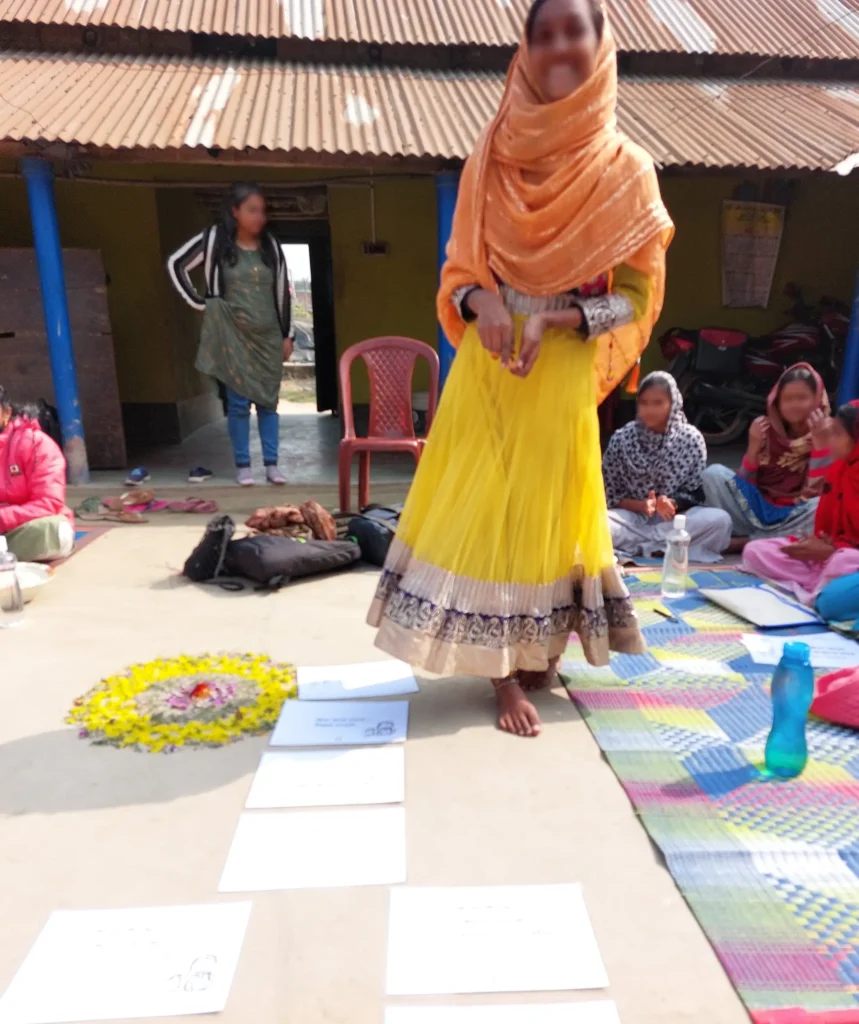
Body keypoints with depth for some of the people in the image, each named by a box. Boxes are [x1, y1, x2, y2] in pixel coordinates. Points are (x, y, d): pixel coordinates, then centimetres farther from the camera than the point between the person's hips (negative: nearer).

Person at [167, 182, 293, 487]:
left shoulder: (270, 245, 5)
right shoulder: (214, 239, -4)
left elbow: (282, 292, 8)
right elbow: (175, 264, 3)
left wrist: (287, 335, 6)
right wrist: (200, 304, -1)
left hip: (269, 337, 3)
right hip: (234, 336, -3)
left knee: (269, 401, 4)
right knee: (238, 402, -1)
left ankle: (271, 464, 11)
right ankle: (242, 465, 9)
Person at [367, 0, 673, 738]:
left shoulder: (626, 170, 1)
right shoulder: (490, 162, 7)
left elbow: (638, 294, -2)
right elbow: (460, 273, 8)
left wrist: (556, 320, -17)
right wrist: (482, 303, -15)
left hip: (562, 371, -2)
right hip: (486, 365, 2)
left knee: (544, 509, 4)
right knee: (480, 507, 0)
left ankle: (539, 655, 24)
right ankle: (506, 669, 15)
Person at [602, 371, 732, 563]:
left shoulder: (692, 439, -2)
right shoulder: (621, 439, -4)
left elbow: (696, 493, 1)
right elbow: (609, 495, -1)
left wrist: (673, 504, -21)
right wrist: (641, 505, -19)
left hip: (673, 517, 1)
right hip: (633, 516, -1)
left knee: (720, 520, -28)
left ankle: (640, 545, -20)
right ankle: (677, 544, -22)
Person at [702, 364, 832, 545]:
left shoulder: (827, 434, -3)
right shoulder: (767, 428, 3)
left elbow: (820, 487, -14)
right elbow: (744, 483, 2)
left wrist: (819, 441, -22)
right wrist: (753, 447, -13)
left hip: (794, 516, -1)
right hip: (759, 508, 2)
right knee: (714, 473, -17)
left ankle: (744, 541, -24)